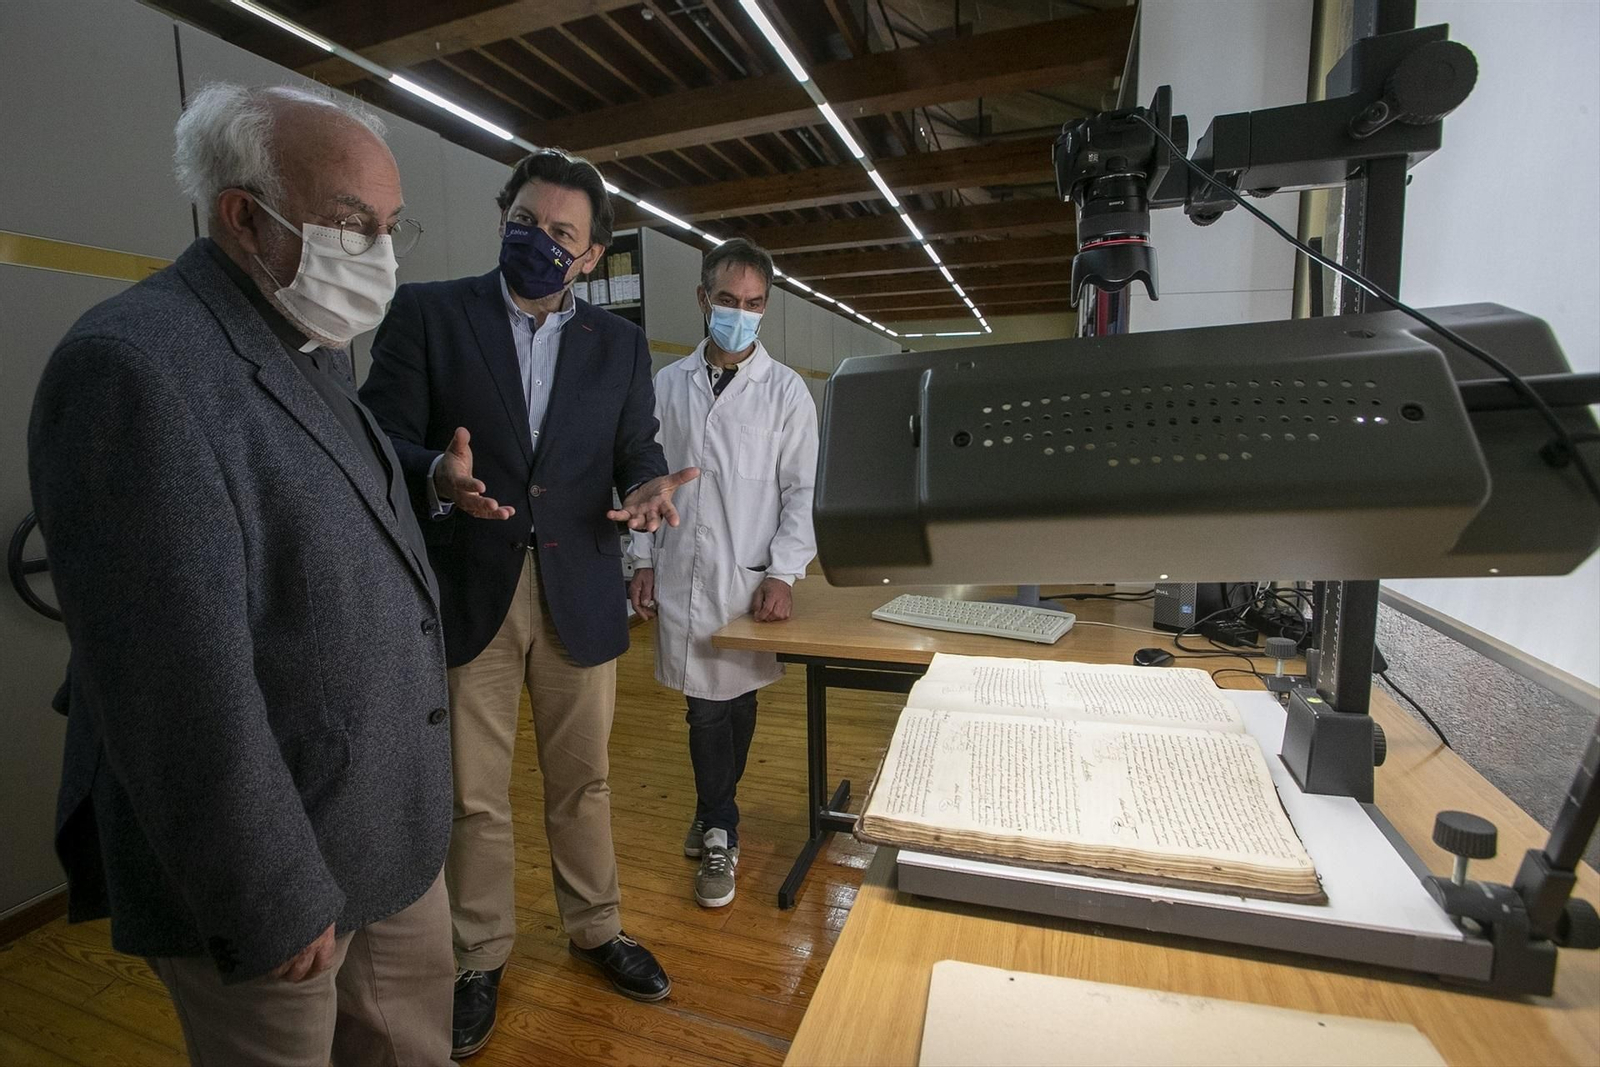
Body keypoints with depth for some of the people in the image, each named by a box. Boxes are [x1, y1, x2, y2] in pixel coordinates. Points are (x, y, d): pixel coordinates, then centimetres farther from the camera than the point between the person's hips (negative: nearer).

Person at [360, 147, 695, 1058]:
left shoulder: (621, 343, 8)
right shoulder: (427, 312, 1)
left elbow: (638, 449, 6)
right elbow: (385, 439, -3)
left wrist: (651, 487, -17)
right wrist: (437, 476, -25)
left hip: (580, 593, 2)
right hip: (468, 594, -1)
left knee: (583, 780, 16)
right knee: (474, 795, 12)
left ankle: (597, 928, 38)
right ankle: (482, 956, 36)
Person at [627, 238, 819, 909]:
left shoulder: (786, 391, 0)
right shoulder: (667, 385, 7)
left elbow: (803, 491, -3)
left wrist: (783, 574, -11)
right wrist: (643, 561, 7)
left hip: (750, 578, -1)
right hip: (680, 575, 2)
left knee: (736, 698, 9)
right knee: (706, 705, 5)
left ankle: (717, 825, 32)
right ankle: (720, 825, 28)